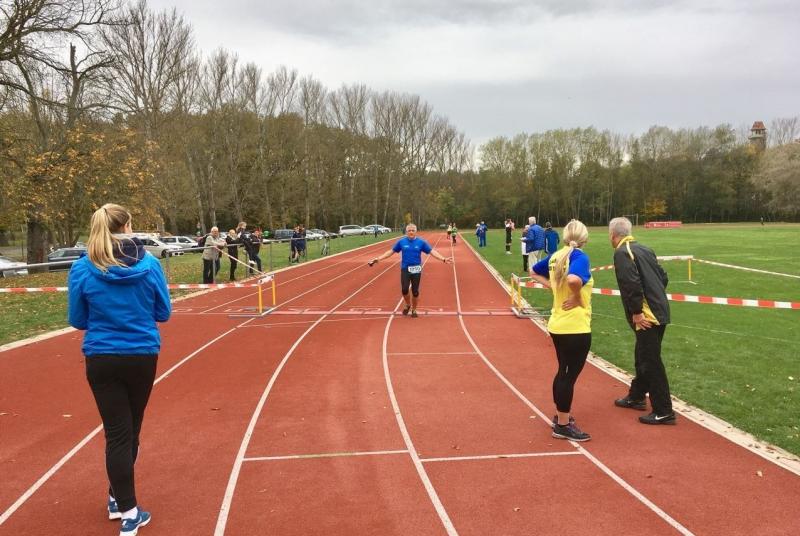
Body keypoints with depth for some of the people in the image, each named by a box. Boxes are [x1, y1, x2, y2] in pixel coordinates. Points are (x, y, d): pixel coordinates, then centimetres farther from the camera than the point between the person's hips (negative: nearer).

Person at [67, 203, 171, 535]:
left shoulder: (82, 268, -8)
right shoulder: (149, 264, -8)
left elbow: (78, 320, 0)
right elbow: (163, 313, 0)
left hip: (102, 359, -1)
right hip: (143, 356, 1)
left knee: (117, 432, 6)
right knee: (131, 430, 18)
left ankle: (127, 509, 11)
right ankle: (119, 498, 34)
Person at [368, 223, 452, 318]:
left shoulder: (421, 242, -2)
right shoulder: (401, 242, 1)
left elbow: (432, 252, -2)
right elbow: (391, 252, 7)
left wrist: (443, 259, -14)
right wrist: (378, 259, 1)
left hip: (416, 269, 0)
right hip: (405, 269, 0)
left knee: (415, 291, 4)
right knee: (404, 289, -9)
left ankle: (414, 310, 24)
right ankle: (408, 305, 21)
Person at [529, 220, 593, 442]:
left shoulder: (555, 256, 6)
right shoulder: (580, 257, -17)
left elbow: (534, 272, 21)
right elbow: (573, 279, -38)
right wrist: (578, 297, -19)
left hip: (557, 325, 8)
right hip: (576, 328, -8)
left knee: (563, 372, 21)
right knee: (570, 375, 2)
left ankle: (560, 416, 35)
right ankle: (563, 426, 12)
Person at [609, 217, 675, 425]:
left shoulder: (622, 252, -12)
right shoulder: (644, 249, 14)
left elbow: (632, 284, -23)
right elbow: (664, 277, 17)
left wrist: (637, 312, -17)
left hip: (647, 316, -10)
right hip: (659, 311, 10)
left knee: (651, 362, -3)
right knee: (642, 357, 22)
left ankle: (663, 412, 3)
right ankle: (636, 396, 36)